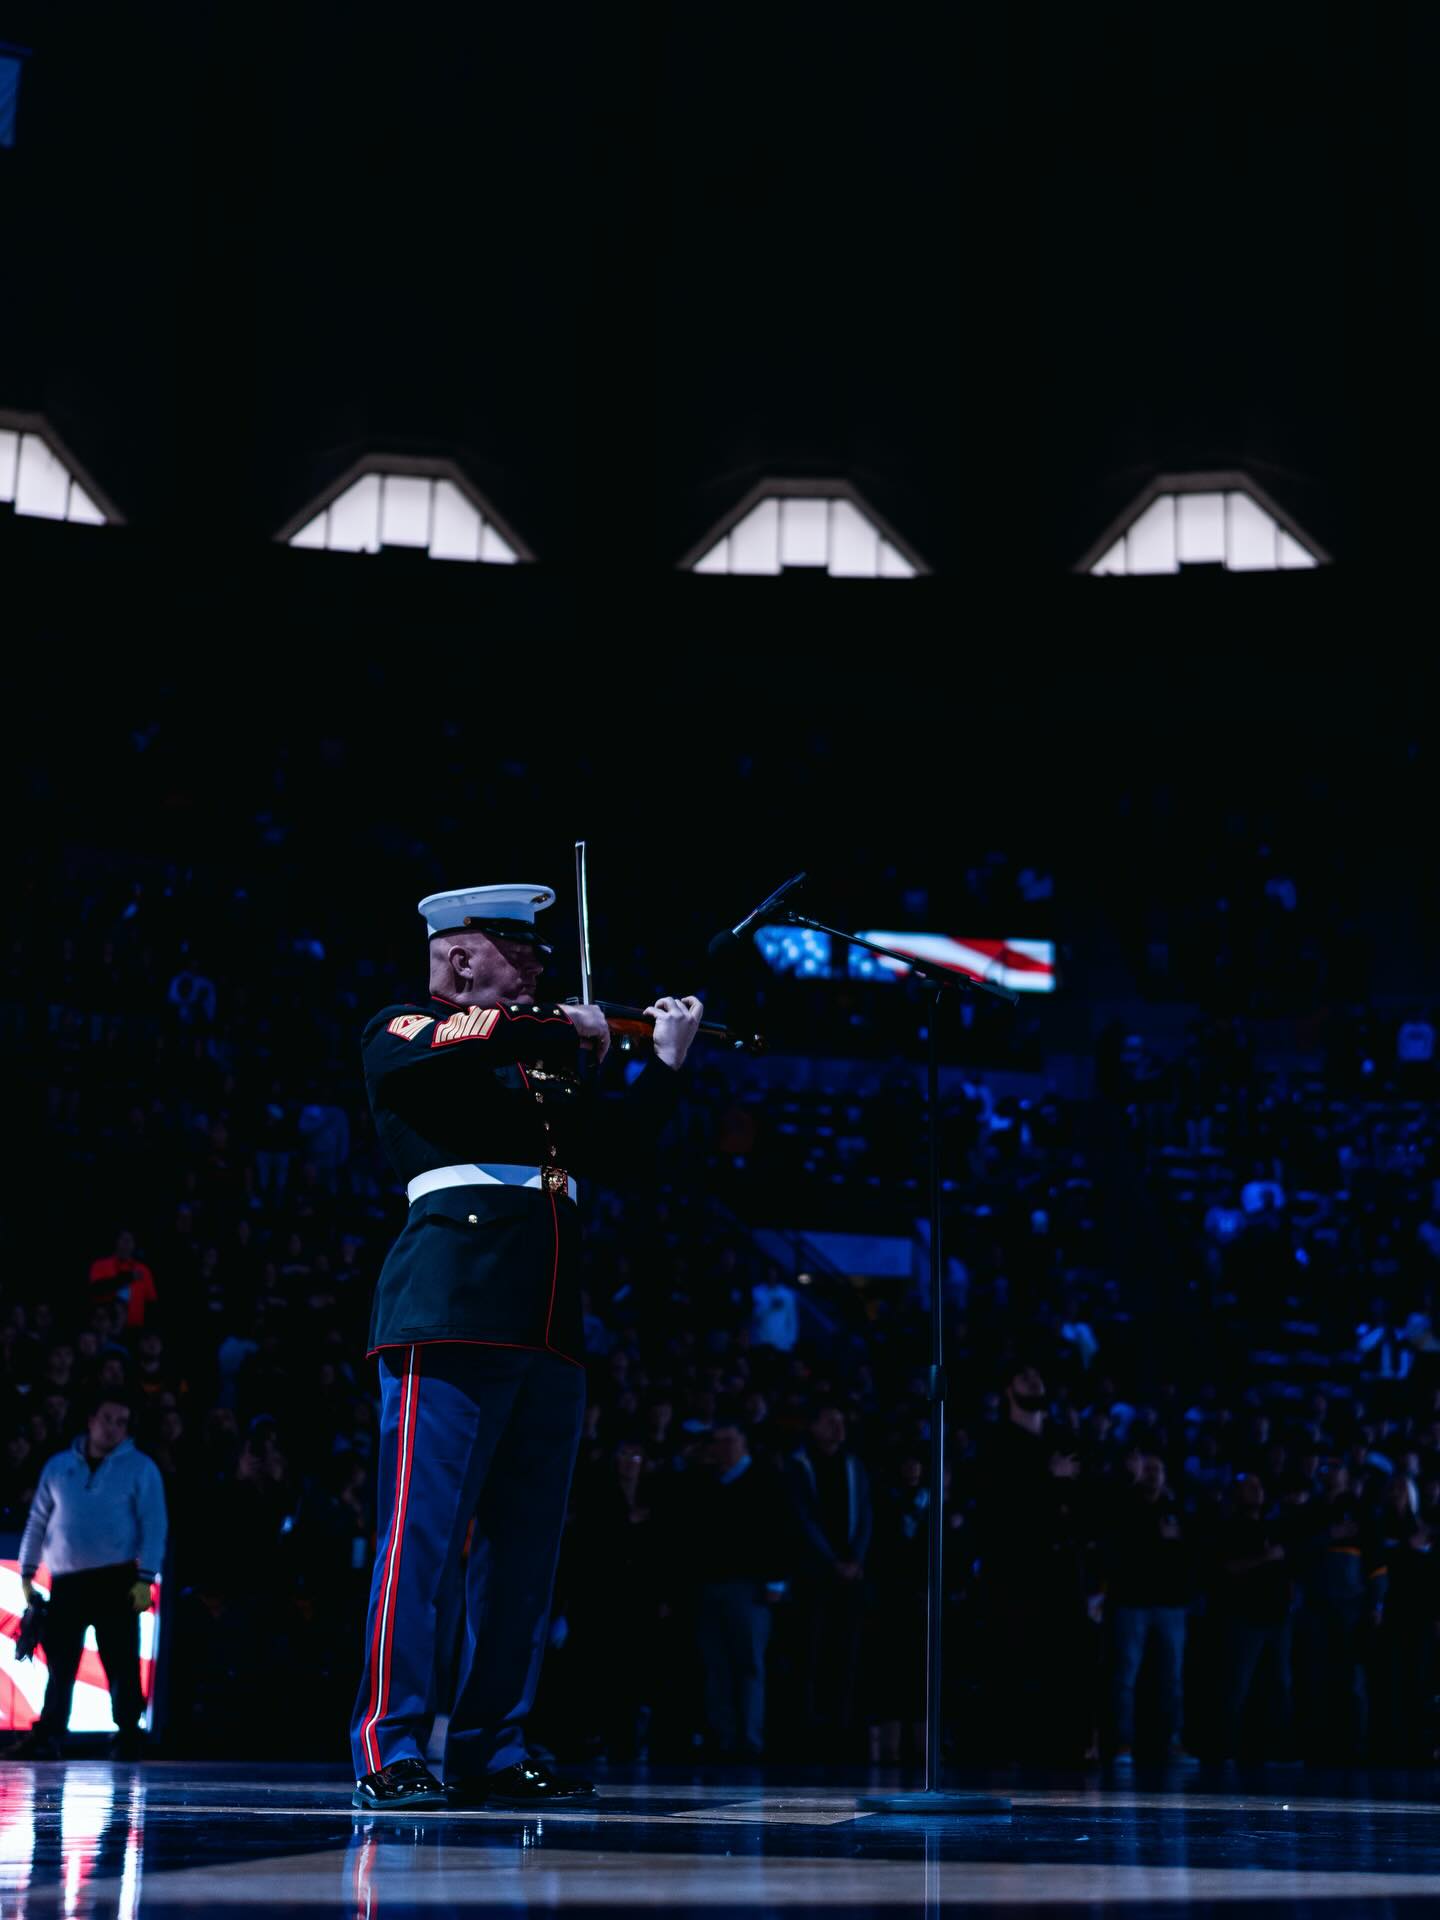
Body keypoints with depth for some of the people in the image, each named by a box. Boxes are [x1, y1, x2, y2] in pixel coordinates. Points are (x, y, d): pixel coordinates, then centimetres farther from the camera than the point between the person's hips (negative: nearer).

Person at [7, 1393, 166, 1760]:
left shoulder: (140, 1468, 1)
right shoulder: (59, 1466, 12)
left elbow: (154, 1525, -4)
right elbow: (38, 1522, 15)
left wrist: (146, 1578, -12)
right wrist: (26, 1573, 10)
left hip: (115, 1580, -3)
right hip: (65, 1581, 3)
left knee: (121, 1664, -4)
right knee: (58, 1664, 4)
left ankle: (127, 1739, 2)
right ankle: (46, 1739, 9)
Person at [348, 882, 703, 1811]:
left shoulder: (539, 1061, 26)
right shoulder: (403, 1031, 6)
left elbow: (619, 1143, 24)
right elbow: (433, 1055, -19)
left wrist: (668, 1062, 16)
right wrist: (556, 1027, -12)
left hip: (548, 1330, 7)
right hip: (451, 1308, -7)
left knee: (526, 1547, 5)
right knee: (421, 1532, -10)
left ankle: (492, 1750, 10)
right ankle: (390, 1751, -8)